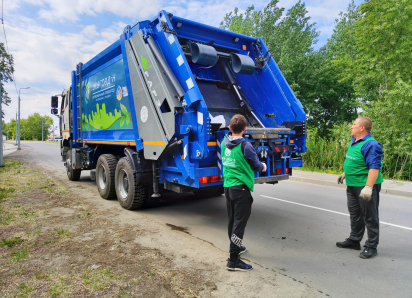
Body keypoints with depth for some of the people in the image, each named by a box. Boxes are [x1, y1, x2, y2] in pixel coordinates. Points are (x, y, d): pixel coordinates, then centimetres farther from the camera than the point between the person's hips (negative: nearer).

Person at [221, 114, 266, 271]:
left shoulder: (224, 143, 4)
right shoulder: (245, 146, -16)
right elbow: (256, 165, -5)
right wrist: (263, 166, 18)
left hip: (227, 186, 7)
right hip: (241, 188, -7)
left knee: (232, 220, 21)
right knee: (239, 223, -2)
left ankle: (235, 247, 40)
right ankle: (233, 260, 1)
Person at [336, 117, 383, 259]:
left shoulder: (371, 144, -20)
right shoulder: (354, 141, 10)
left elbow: (374, 167, -28)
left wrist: (368, 187, -33)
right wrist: (345, 174, 28)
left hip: (366, 185, -10)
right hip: (353, 184, 10)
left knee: (370, 216, 4)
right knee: (355, 214, 20)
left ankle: (371, 247, 16)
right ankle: (354, 240, 35)